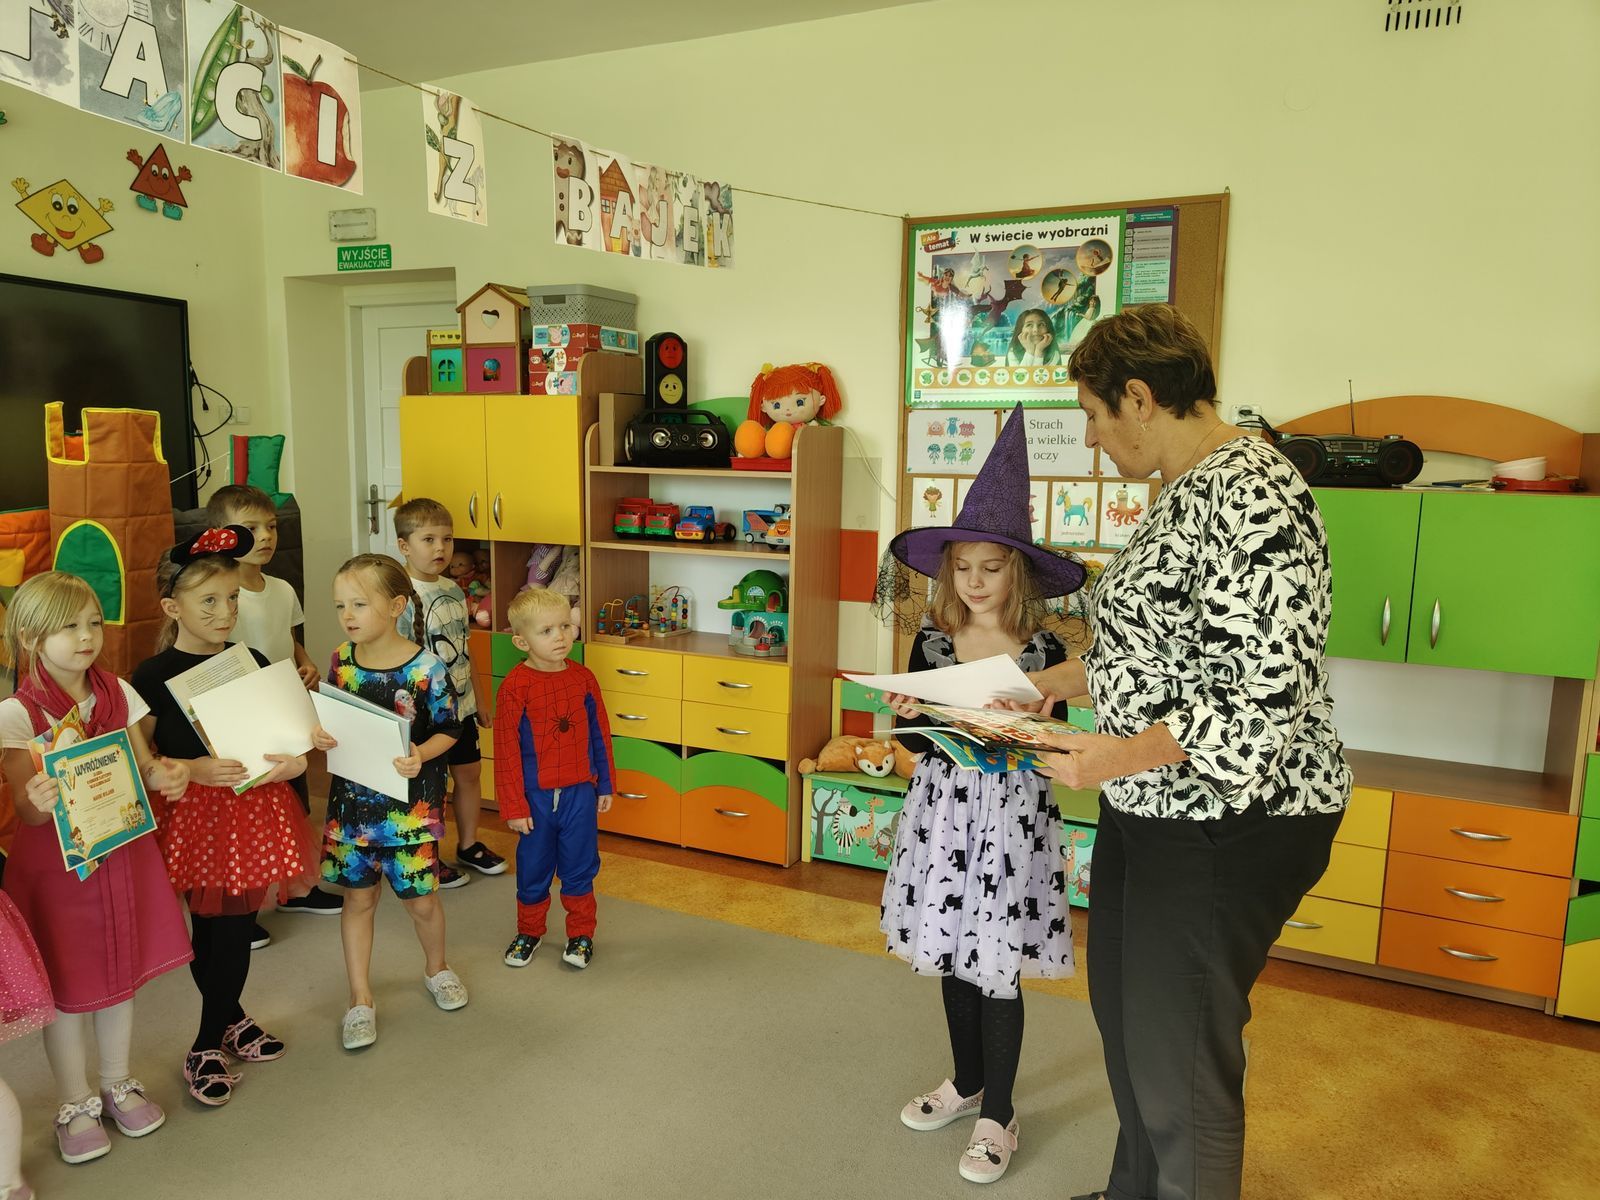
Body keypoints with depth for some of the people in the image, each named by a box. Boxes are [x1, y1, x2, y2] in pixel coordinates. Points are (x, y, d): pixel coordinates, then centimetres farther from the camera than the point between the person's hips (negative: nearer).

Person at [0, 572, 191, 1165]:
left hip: (122, 854, 4)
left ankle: (118, 1085, 37)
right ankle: (75, 1105, 30)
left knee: (122, 975, 16)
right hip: (55, 863, -4)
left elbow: (144, 766, 7)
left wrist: (164, 774, -15)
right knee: (66, 988, 8)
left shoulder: (119, 694, -1)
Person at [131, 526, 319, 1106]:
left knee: (236, 927, 10)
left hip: (255, 808, 4)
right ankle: (229, 1019, 29)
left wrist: (295, 760, -9)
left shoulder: (253, 662, 5)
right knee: (210, 931, 4)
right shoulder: (154, 676, -7)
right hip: (192, 814, -3)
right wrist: (193, 770, -22)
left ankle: (209, 1044, 28)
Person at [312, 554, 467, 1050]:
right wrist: (320, 735, -11)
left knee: (421, 899, 8)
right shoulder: (342, 660, -3)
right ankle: (361, 1000, 28)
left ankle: (436, 967, 38)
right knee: (358, 897, 13)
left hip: (411, 800, -3)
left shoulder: (425, 668, -16)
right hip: (352, 798, 4)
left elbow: (447, 731, -8)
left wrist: (421, 754, -26)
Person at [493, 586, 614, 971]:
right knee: (533, 868, 15)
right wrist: (514, 806, -9)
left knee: (580, 867, 12)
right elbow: (507, 750, -11)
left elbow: (599, 734, 6)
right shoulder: (515, 686, -15)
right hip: (536, 796, -2)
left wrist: (605, 784, 8)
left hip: (580, 793, 2)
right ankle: (529, 931, 36)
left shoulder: (583, 678, -3)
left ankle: (581, 933, 30)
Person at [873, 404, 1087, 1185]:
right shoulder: (932, 641, -1)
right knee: (950, 951, 17)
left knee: (997, 967, 3)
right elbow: (914, 742, 4)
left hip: (1010, 811, -4)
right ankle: (967, 1081, 39)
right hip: (942, 803, 4)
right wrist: (906, 715, -17)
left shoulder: (1042, 652, -10)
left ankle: (998, 1115, 24)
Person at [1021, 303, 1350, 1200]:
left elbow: (1267, 693, -27)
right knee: (1125, 1008, 23)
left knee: (1178, 1053, 4)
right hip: (1156, 809, 10)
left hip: (1227, 826, -10)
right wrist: (1054, 681, 13)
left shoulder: (1252, 498, -22)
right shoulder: (1187, 491, 9)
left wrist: (1122, 757, -31)